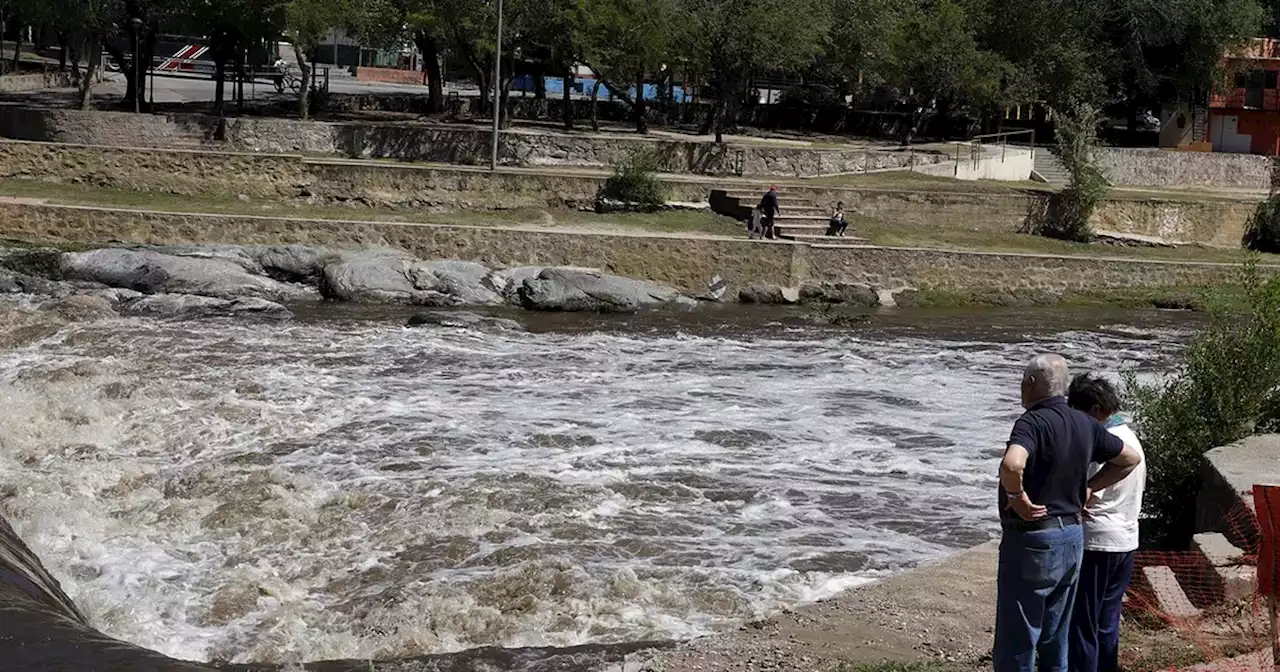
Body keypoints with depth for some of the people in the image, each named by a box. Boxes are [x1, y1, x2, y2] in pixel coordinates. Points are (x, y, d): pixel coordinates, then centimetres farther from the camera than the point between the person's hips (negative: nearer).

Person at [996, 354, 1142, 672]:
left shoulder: (1033, 422, -17)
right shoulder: (1085, 425, 6)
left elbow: (1012, 465, -38)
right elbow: (1131, 458, 19)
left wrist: (1017, 496, -19)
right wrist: (1088, 487, 14)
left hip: (1031, 540, -8)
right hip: (1072, 538, 8)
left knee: (1015, 645, 0)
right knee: (1055, 641, 17)